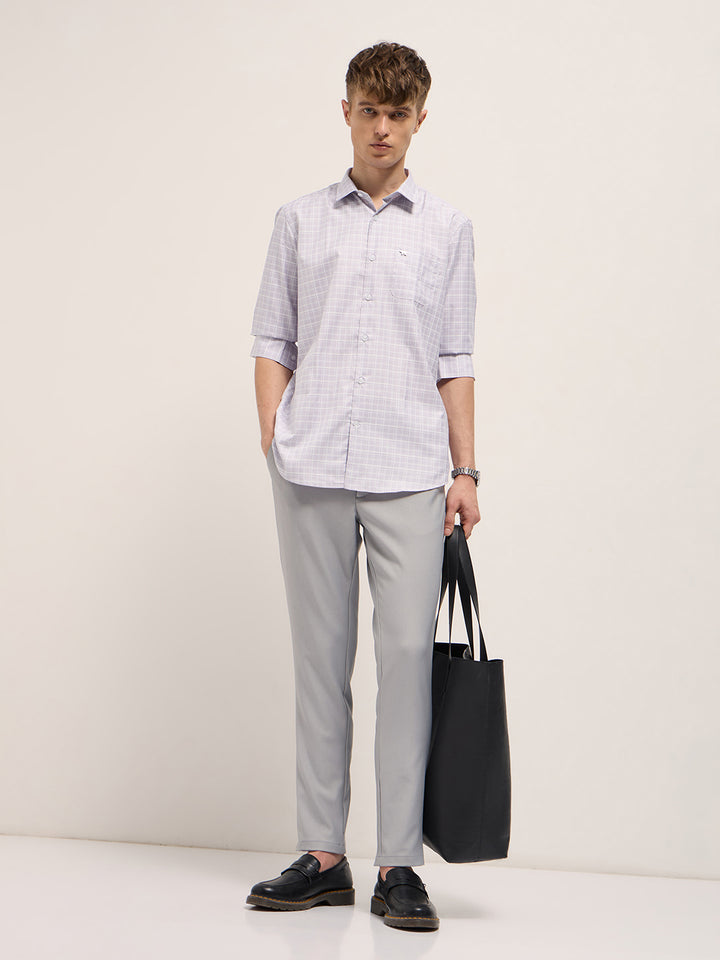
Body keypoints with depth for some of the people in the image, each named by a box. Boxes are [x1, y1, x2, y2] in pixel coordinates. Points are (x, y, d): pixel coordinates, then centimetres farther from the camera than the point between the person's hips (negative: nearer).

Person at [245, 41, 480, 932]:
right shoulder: (299, 220, 14)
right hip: (311, 468, 1)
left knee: (408, 650, -7)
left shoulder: (448, 228, 13)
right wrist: (272, 425, -1)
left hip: (408, 469, -1)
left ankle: (399, 864, -1)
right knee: (321, 654, 4)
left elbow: (454, 358, 11)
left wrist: (465, 470, 6)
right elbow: (272, 338, 13)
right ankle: (321, 854, 10)